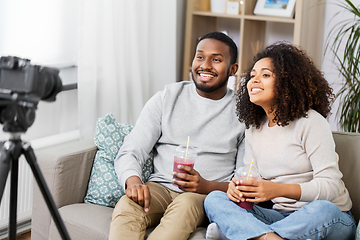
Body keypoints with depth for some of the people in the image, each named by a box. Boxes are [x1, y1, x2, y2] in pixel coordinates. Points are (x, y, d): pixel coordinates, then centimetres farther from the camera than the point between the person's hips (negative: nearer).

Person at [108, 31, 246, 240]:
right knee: (127, 205, -32)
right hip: (160, 187, 2)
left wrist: (207, 186, -17)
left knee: (185, 205, -38)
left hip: (209, 195, -2)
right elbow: (130, 153, 4)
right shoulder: (166, 98, 10)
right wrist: (133, 180, -20)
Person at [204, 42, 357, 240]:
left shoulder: (311, 122, -8)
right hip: (281, 214, 5)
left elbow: (330, 185, -15)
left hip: (331, 218, -5)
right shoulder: (253, 129, 13)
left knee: (322, 210, -41)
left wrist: (278, 190, -30)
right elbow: (250, 180, 14)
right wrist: (237, 187, -13)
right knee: (214, 199, -18)